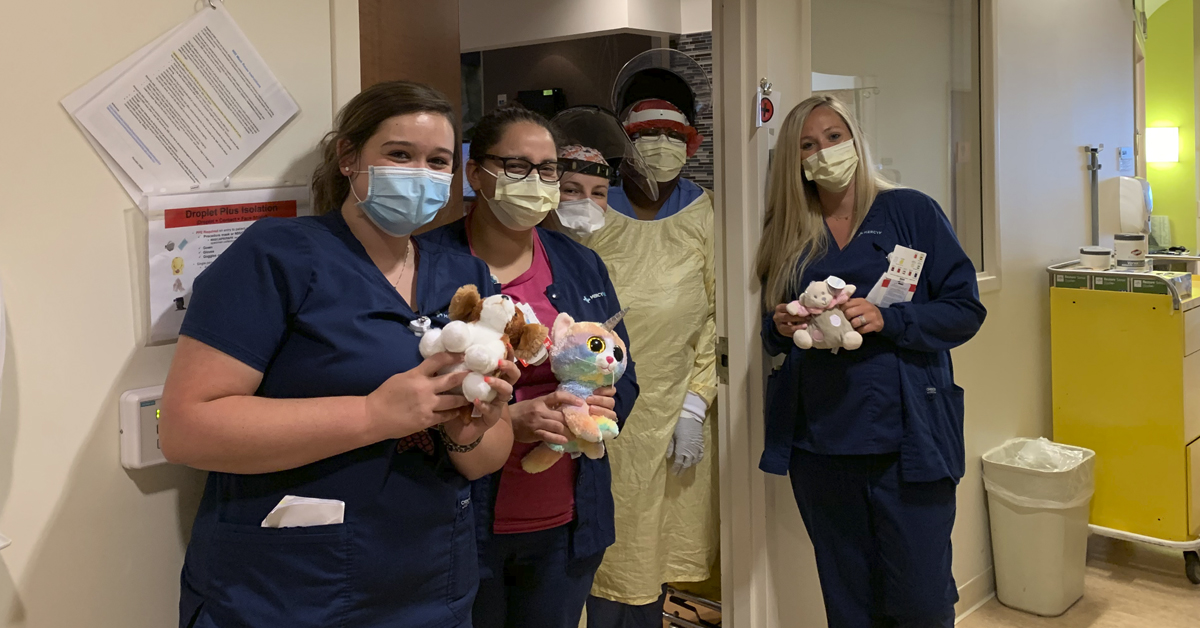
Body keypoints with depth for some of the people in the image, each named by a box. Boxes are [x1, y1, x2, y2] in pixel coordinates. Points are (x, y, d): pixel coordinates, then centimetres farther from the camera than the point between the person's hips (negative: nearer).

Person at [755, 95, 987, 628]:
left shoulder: (910, 212, 1)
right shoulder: (788, 235, 10)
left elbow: (965, 310, -3)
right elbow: (771, 331, 16)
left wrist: (886, 320, -18)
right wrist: (780, 327, -7)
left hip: (906, 442, -3)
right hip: (819, 444, 3)